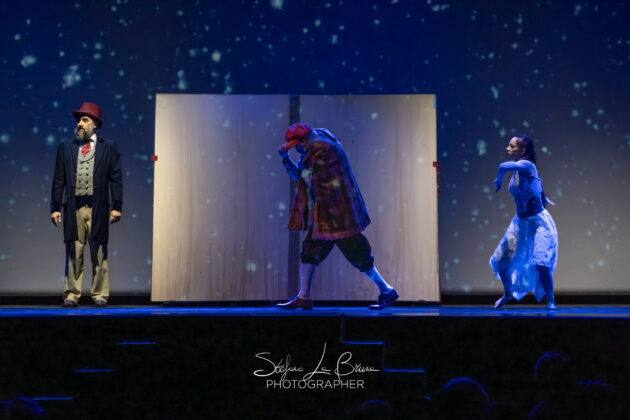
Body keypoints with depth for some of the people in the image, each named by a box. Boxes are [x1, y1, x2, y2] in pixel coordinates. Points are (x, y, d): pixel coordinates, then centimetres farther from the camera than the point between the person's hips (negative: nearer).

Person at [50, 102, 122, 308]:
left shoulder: (108, 147, 8)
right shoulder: (65, 147, 13)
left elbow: (116, 179, 4)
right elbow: (59, 180, 11)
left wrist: (117, 206, -4)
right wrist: (55, 207, 4)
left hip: (98, 207, -1)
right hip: (73, 206, 2)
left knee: (99, 254, 2)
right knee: (73, 253, 3)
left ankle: (100, 295, 9)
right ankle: (71, 294, 9)